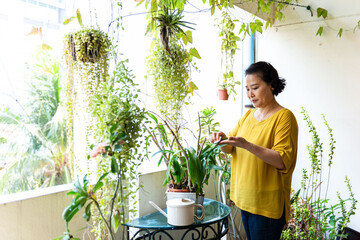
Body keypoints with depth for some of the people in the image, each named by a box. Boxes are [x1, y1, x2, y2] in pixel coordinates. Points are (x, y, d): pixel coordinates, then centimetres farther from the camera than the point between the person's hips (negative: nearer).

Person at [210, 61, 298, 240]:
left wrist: (248, 145, -30)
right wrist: (222, 139, -9)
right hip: (245, 197, 7)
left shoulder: (284, 116, -11)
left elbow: (283, 160, -20)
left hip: (268, 202, -7)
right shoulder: (248, 115, 10)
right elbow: (230, 149, 14)